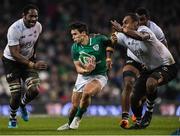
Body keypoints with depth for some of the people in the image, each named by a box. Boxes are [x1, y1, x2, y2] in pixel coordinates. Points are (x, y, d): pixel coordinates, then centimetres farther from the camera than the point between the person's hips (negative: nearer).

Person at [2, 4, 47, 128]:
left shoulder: (38, 26, -10)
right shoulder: (14, 29, -30)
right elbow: (14, 53, -32)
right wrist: (33, 65, -39)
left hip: (28, 59, 5)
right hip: (11, 61, -5)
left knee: (34, 90, -12)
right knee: (16, 95, -11)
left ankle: (23, 104, 24)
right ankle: (12, 117, 20)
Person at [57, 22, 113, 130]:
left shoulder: (99, 39, -16)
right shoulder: (75, 48, -5)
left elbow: (109, 44, 3)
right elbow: (78, 68, -6)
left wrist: (108, 57, -13)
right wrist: (86, 70, -28)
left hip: (99, 76, -4)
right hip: (83, 77, 4)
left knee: (86, 93, -33)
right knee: (75, 106, 1)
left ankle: (77, 118, -12)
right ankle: (70, 124, 31)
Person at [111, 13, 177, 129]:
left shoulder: (143, 30, -27)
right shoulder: (124, 37, -3)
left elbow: (141, 37, -53)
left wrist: (122, 30, -54)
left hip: (166, 66, -8)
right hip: (148, 69, 8)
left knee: (150, 82, -37)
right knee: (135, 98, 0)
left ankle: (149, 112, -15)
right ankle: (138, 122, 27)